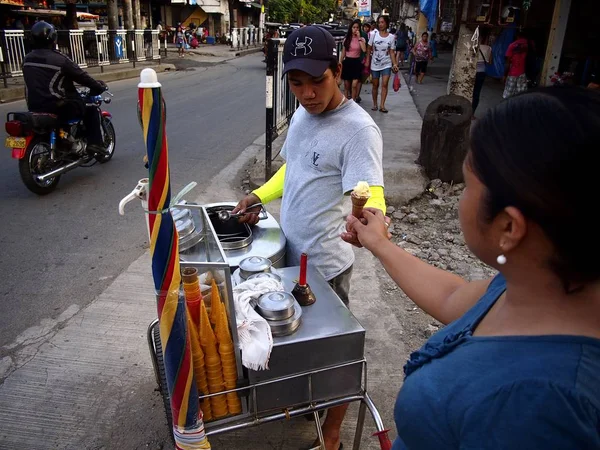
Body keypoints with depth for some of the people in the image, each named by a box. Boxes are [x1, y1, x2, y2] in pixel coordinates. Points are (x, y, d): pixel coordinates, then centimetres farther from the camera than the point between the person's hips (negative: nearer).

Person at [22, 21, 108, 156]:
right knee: (91, 110, 10)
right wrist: (99, 87, 7)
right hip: (58, 107, -7)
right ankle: (95, 143, -4)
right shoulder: (59, 59, -13)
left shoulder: (27, 60, 9)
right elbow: (81, 76, -8)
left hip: (34, 106, 7)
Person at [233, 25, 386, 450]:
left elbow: (371, 196, -33)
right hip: (292, 255, 8)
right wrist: (259, 196, 4)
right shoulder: (302, 113, 4)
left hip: (325, 264, -8)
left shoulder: (358, 129, -22)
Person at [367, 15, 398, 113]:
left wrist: (395, 64, -8)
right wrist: (367, 61, -2)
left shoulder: (391, 37, -1)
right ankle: (375, 104, 20)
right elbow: (369, 49, 2)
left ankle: (382, 105, -8)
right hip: (375, 64, 0)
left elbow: (391, 52, 1)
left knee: (384, 84, -9)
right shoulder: (374, 34, -3)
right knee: (375, 85, 8)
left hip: (386, 64, 0)